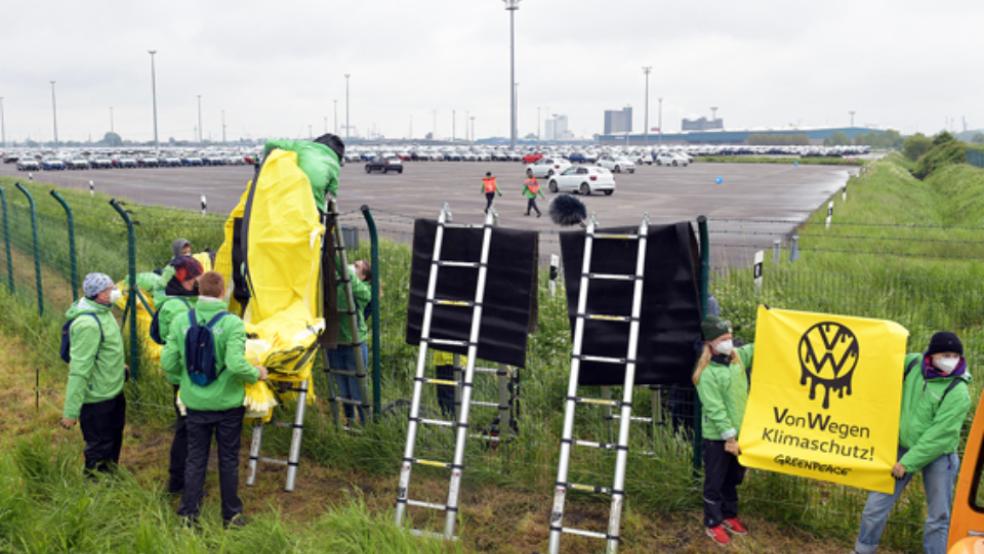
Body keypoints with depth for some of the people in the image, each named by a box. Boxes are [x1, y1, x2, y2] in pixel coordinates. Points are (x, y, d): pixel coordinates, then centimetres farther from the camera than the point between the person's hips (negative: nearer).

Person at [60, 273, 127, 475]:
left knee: (114, 442, 27)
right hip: (97, 399, -10)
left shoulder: (103, 312, 3)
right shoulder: (88, 324, -28)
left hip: (113, 391, 10)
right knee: (99, 449, 6)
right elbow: (79, 369, -30)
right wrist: (70, 411, -29)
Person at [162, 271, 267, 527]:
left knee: (195, 458, 16)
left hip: (195, 403, 2)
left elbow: (168, 364, -5)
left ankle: (188, 512, 21)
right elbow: (236, 364, -26)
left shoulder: (180, 322, -7)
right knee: (228, 460, 12)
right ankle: (231, 514, 24)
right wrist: (257, 374, -7)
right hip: (227, 403, -2)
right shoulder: (232, 324, -18)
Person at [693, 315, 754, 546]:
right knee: (715, 481, 7)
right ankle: (713, 524, 20)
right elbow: (715, 409, -21)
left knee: (734, 477, 21)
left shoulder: (738, 356, 2)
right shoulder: (707, 373, -20)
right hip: (717, 436, -7)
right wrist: (729, 436, -21)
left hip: (740, 432, 7)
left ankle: (729, 515, 38)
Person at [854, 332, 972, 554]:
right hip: (902, 446, 4)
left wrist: (908, 463, -19)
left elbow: (940, 434, -21)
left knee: (939, 517, 7)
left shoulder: (958, 392, -19)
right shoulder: (912, 364, -7)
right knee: (876, 504, 6)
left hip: (938, 455, -3)